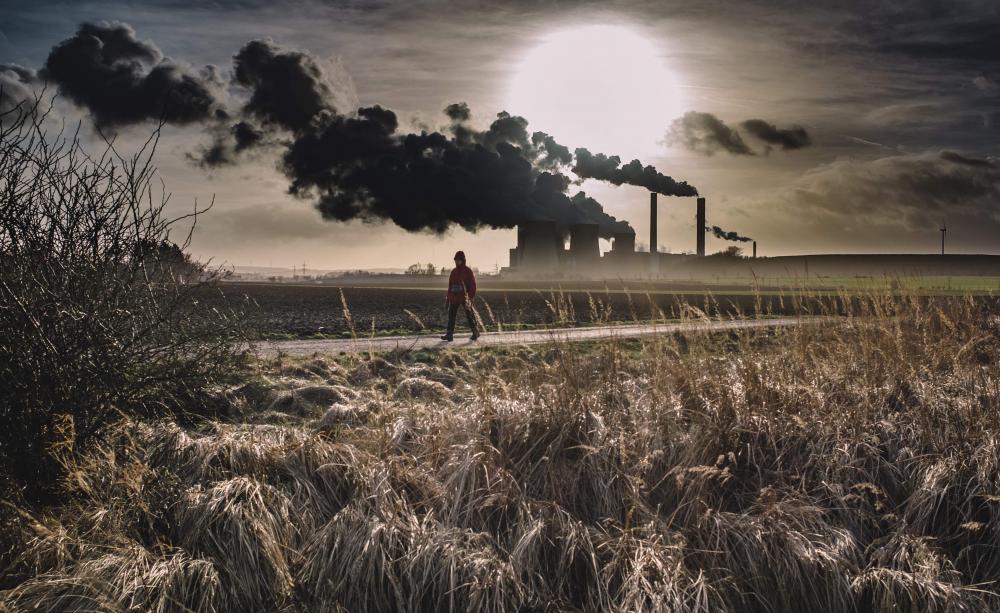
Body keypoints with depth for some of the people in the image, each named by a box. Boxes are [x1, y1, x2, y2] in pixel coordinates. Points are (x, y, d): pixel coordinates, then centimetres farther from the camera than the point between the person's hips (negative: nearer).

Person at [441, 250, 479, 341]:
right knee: (451, 316, -1)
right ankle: (449, 334, -1)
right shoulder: (453, 271, 11)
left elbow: (473, 284, -6)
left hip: (464, 298, -5)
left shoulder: (468, 271, -5)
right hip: (454, 298, 5)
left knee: (469, 315, 5)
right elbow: (450, 285, 16)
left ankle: (475, 332, 19)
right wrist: (448, 297, 11)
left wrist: (471, 296, -13)